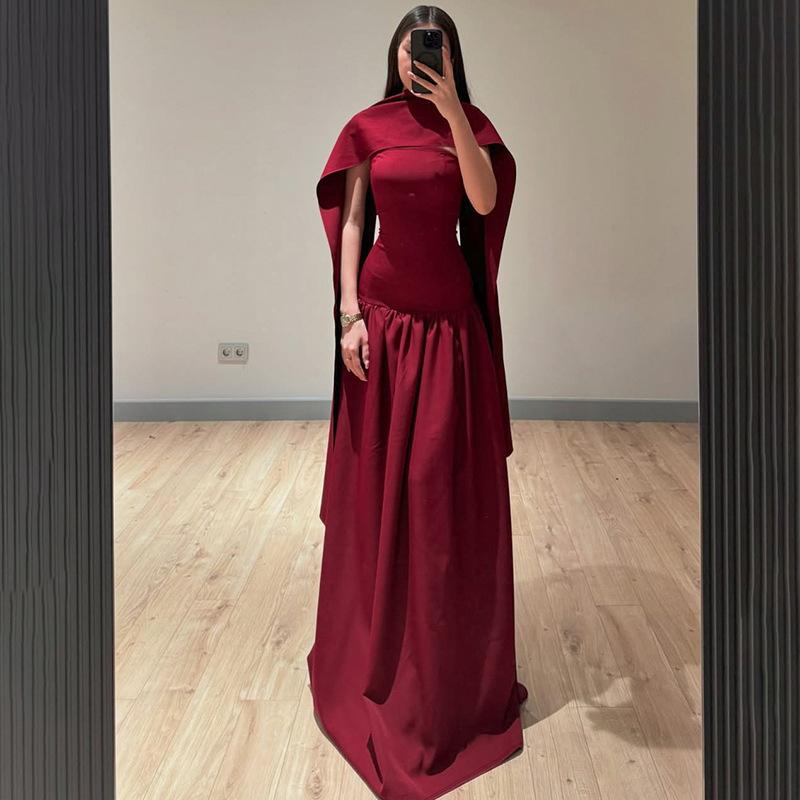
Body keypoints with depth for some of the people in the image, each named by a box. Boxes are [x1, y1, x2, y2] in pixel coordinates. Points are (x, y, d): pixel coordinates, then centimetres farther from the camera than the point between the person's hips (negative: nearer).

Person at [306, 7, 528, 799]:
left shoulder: (471, 125, 6)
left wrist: (453, 114, -19)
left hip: (452, 323, 0)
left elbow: (484, 201, -12)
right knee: (378, 483, 6)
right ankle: (373, 653, 24)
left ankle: (455, 663, 22)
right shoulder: (367, 128, 5)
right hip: (383, 317, 0)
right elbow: (351, 223, 1)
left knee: (452, 487, 5)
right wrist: (348, 312, -8)